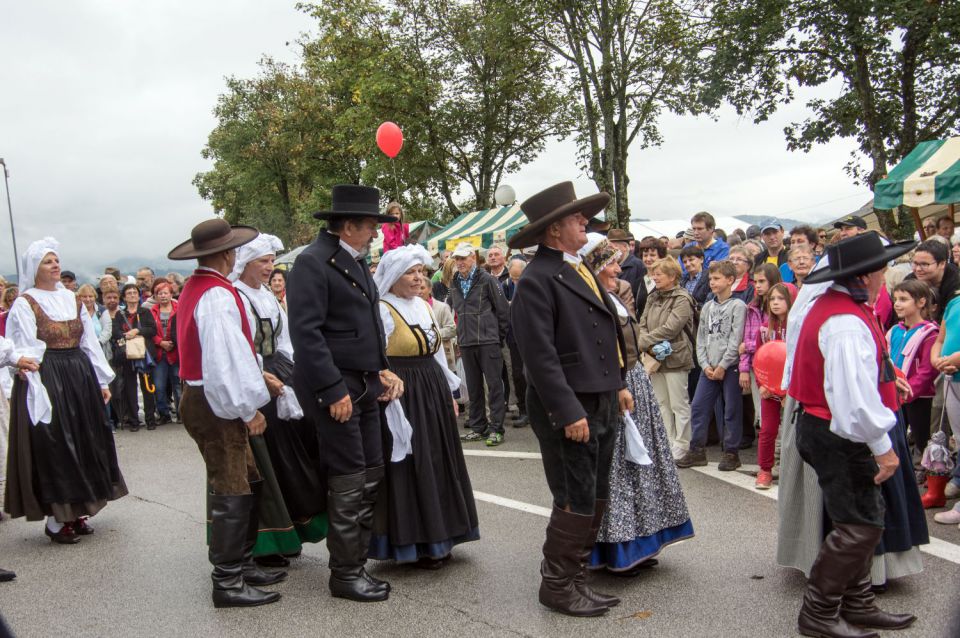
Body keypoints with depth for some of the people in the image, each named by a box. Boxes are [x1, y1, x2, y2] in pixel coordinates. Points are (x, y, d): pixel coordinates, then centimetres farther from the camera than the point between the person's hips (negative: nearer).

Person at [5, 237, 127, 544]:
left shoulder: (72, 299, 12)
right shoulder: (25, 304, -6)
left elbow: (90, 342, 14)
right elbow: (25, 352, -12)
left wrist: (102, 381, 11)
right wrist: (36, 392, -19)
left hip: (79, 377, 6)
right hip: (46, 380, -6)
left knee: (84, 442, 10)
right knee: (52, 447, -2)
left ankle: (75, 512, 22)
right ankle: (55, 520, 8)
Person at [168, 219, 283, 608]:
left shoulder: (192, 289, 13)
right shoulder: (218, 295, -19)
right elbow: (228, 356, -23)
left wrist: (256, 378, 15)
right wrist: (250, 407, -15)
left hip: (200, 396, 10)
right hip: (216, 402, -10)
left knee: (247, 484, 17)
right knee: (232, 492, -3)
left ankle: (241, 564, 27)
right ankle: (227, 583, 5)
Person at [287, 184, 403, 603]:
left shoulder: (355, 262, 16)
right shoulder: (312, 262, -12)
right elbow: (306, 332, -19)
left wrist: (381, 369, 12)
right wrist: (333, 390, -21)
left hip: (365, 386, 9)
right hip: (334, 387, -9)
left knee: (371, 477, 12)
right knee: (349, 483, -2)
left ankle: (356, 562, 25)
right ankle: (344, 574, 11)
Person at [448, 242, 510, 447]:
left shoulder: (487, 280, -5)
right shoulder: (454, 284, 11)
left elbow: (503, 310, -3)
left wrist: (499, 335, 0)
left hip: (488, 342, -6)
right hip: (465, 343, 6)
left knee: (495, 385, -3)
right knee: (473, 387, 11)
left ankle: (496, 428, 1)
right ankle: (478, 427, 19)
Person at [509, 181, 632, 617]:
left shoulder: (581, 270, 13)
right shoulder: (538, 279, -15)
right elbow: (540, 354, -20)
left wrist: (619, 384, 15)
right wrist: (569, 412, -22)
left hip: (602, 403, 9)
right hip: (568, 408, -9)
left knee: (595, 500, 15)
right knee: (576, 503, -1)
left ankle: (576, 579, 28)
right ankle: (557, 586, 16)